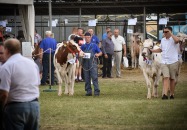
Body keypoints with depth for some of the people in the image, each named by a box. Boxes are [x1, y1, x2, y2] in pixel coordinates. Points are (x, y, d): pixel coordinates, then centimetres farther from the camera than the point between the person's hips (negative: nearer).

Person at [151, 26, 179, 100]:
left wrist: (170, 33, -24)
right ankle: (165, 94, -18)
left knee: (172, 78, 7)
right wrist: (152, 50, 15)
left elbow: (177, 40, -34)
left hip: (173, 62, -3)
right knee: (166, 77, -9)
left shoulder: (173, 39, -8)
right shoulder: (163, 40, 11)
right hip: (164, 62, 3)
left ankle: (172, 94, 19)